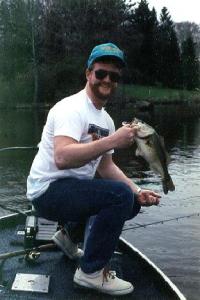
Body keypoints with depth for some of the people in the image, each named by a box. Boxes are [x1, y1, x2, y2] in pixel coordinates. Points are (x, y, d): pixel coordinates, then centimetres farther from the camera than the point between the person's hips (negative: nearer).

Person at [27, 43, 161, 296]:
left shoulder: (106, 120, 10)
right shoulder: (72, 108, -18)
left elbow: (106, 165, 11)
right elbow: (62, 158, -33)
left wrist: (137, 192, -3)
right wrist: (112, 141, -34)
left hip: (74, 188, 9)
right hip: (48, 190, -9)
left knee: (131, 202, 11)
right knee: (120, 195, -25)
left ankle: (70, 235, 21)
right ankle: (91, 271, -9)